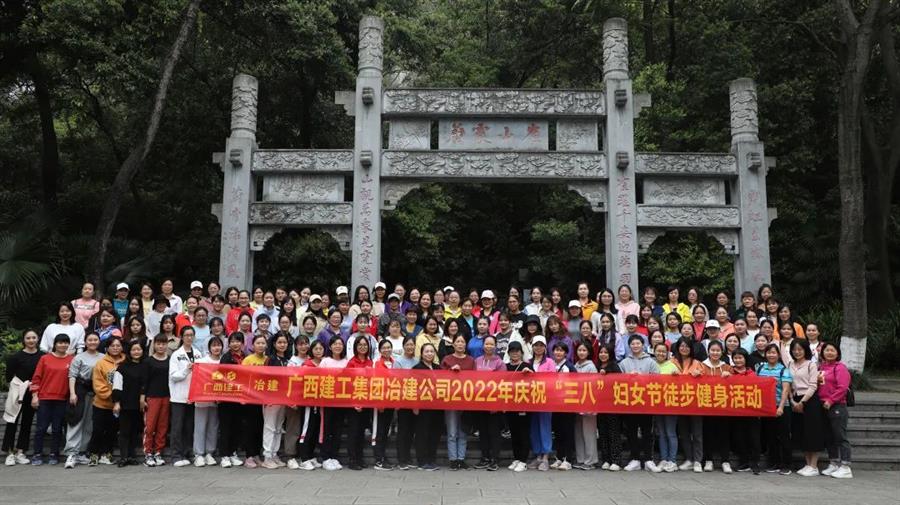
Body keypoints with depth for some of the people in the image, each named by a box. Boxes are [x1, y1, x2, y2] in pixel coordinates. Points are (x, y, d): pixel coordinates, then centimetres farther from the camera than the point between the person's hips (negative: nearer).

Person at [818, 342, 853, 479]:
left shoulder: (840, 367, -8)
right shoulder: (821, 367, 14)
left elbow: (842, 387, -16)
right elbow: (818, 385, 23)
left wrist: (830, 401, -16)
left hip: (837, 406, -8)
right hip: (824, 406, 8)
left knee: (840, 437, -5)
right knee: (828, 437, 14)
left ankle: (845, 467, -2)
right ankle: (833, 464, 23)